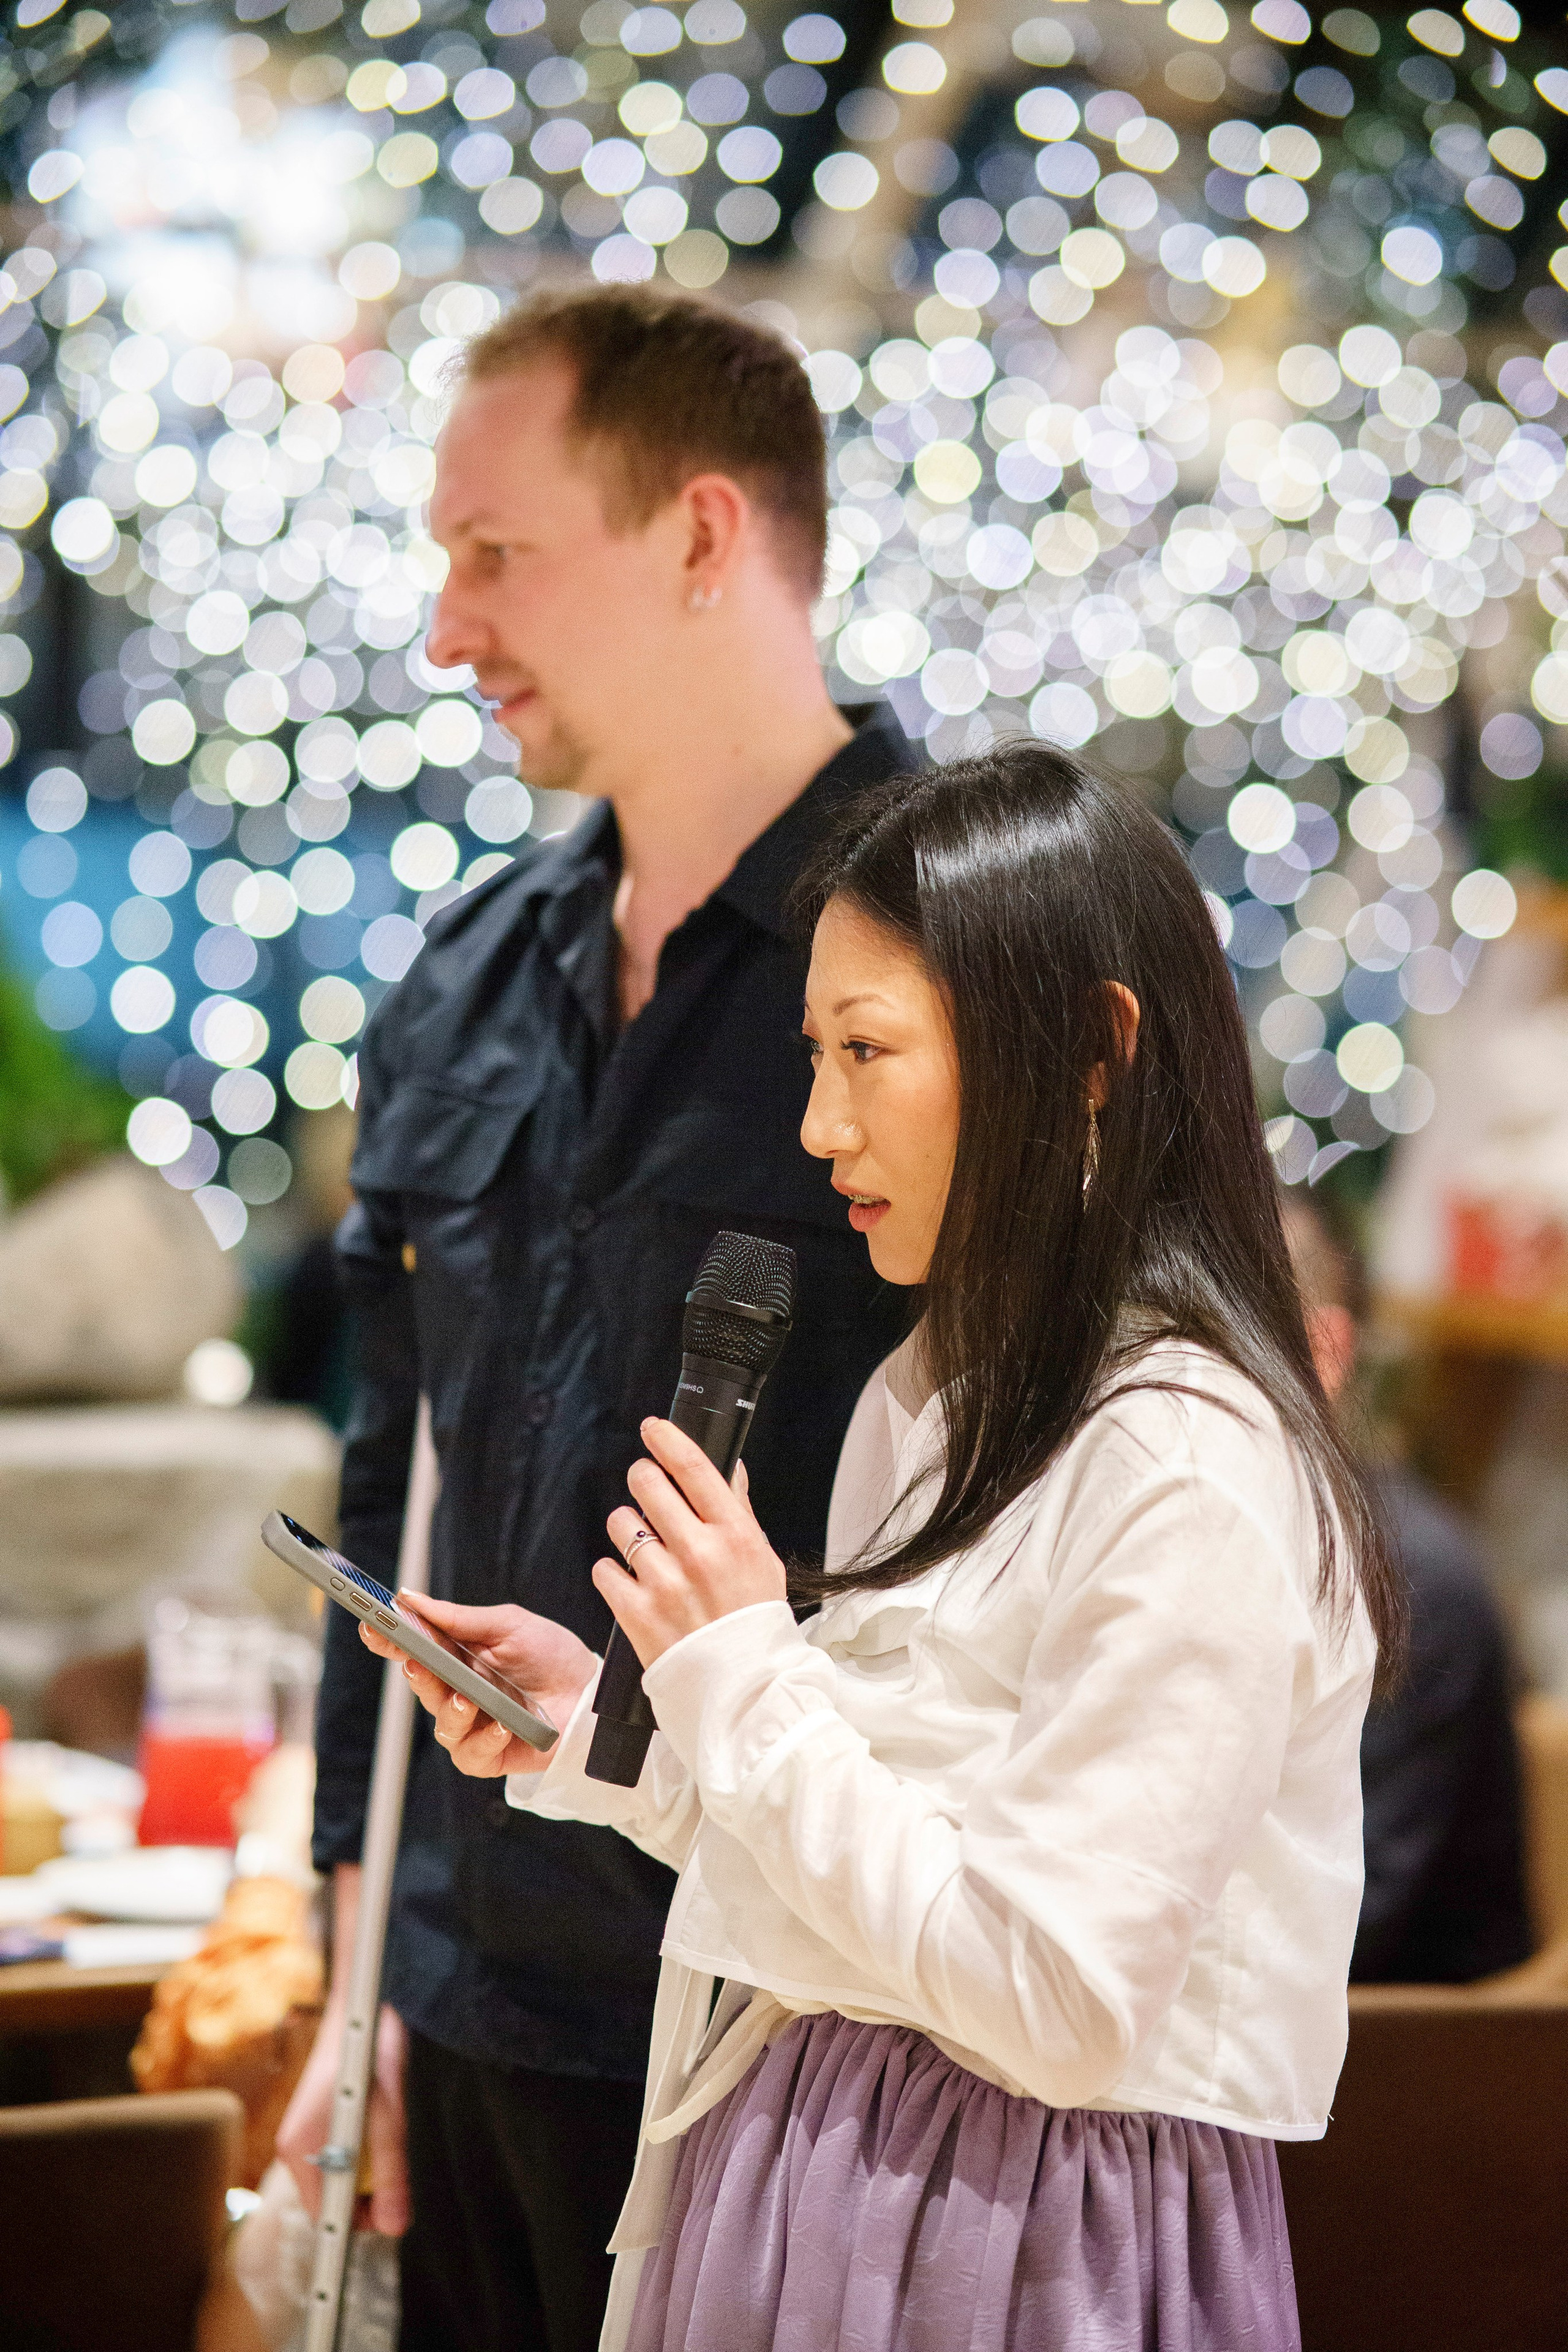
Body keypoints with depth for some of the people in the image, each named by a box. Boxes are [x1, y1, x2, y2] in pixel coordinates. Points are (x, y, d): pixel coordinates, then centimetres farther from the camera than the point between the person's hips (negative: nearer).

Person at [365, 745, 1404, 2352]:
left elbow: (1057, 2007, -23)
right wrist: (592, 1726, 3)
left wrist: (740, 1672, -18)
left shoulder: (1191, 1469, -19)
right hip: (807, 2157, 8)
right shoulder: (938, 1394, 10)